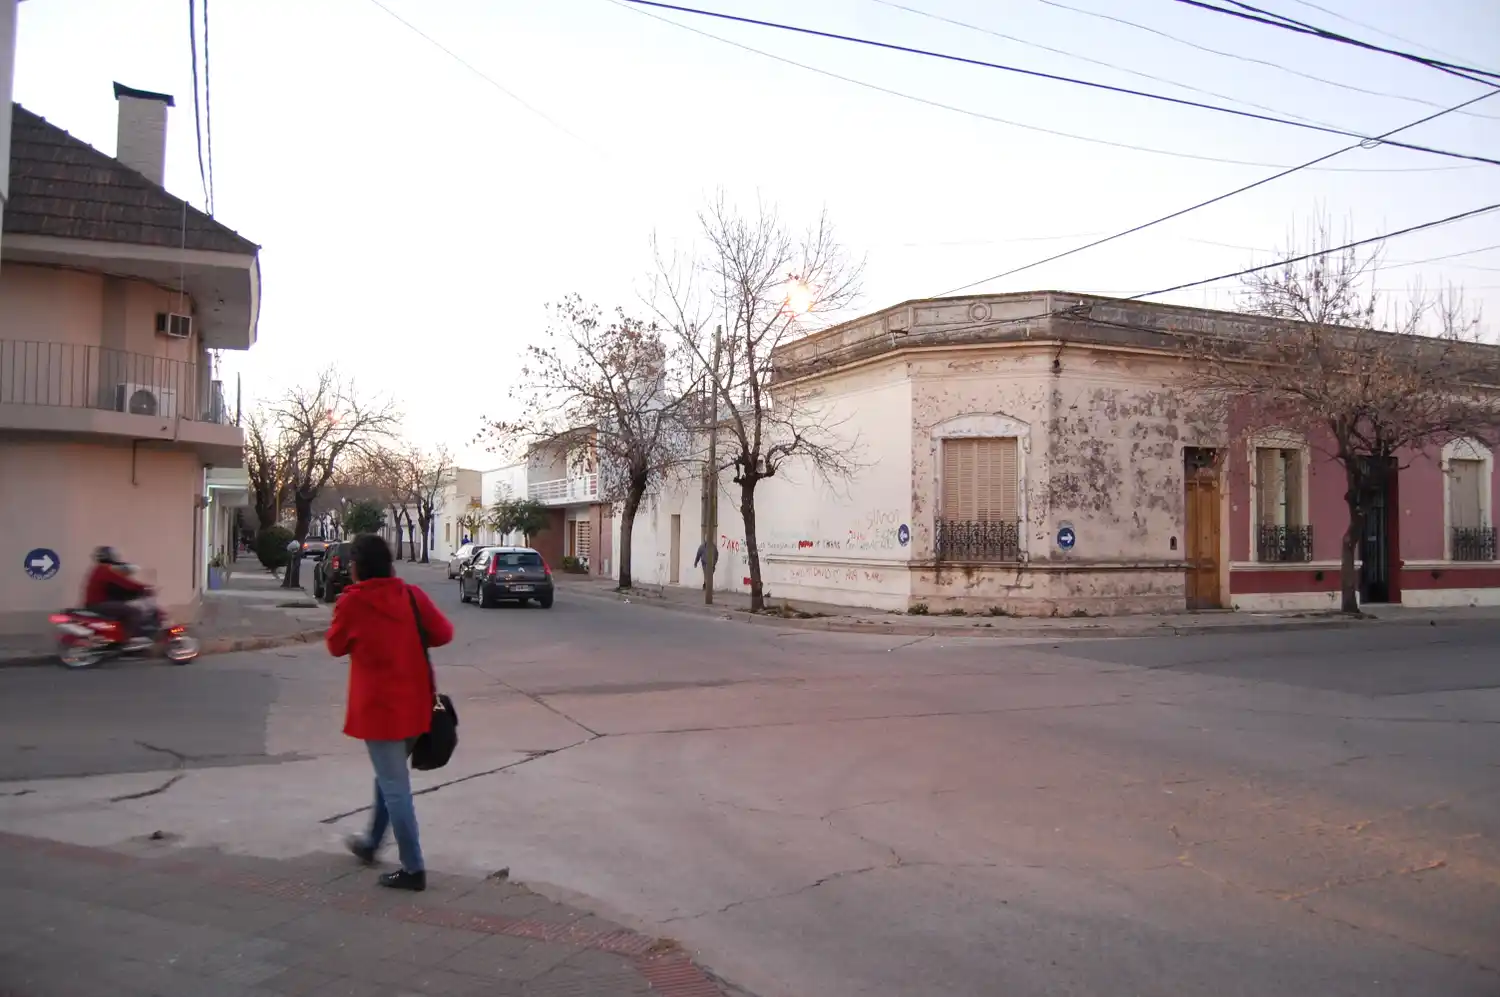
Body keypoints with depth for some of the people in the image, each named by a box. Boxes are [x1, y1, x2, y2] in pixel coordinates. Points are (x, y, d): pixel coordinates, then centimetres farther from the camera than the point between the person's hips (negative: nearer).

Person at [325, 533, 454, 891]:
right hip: (413, 703, 6)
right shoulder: (412, 595, -2)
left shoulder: (351, 602, -11)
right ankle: (371, 843, 41)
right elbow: (444, 633, 1)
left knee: (394, 787, 1)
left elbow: (336, 646, 3)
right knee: (389, 777, 24)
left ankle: (413, 869, 6)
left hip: (379, 706, -5)